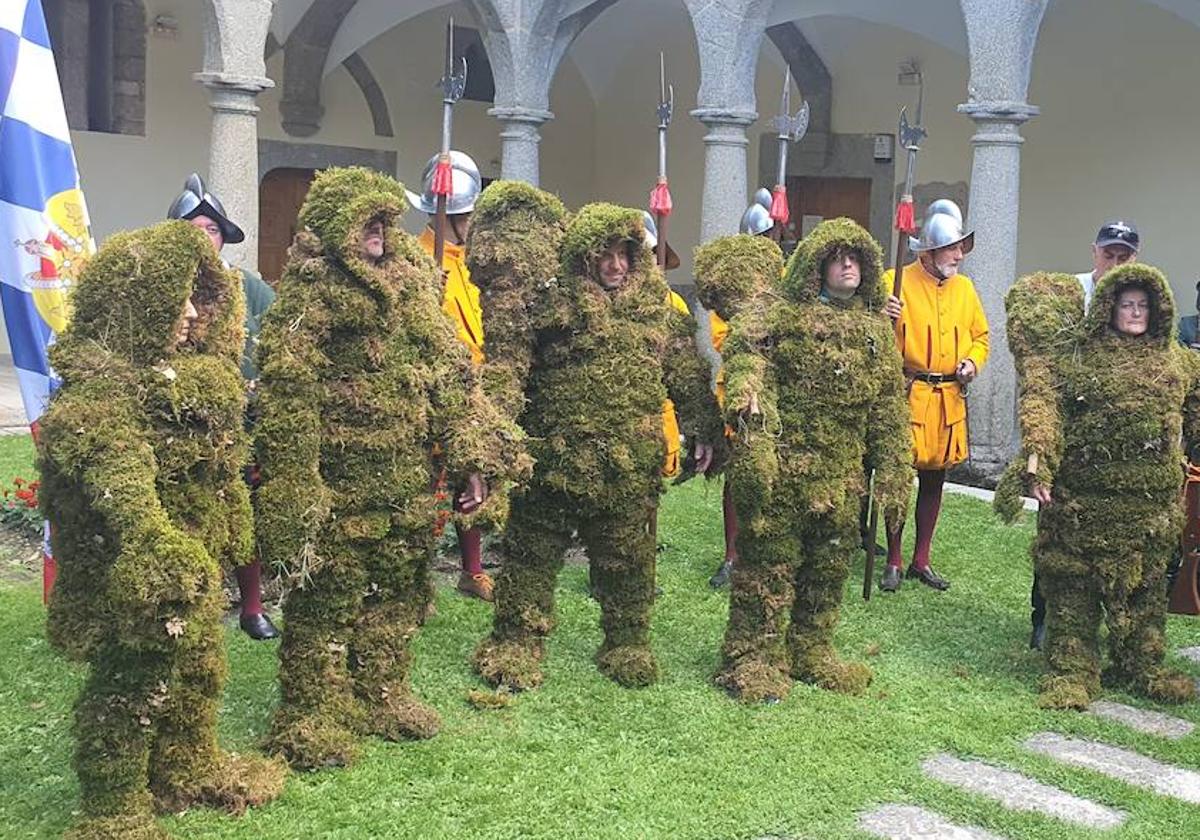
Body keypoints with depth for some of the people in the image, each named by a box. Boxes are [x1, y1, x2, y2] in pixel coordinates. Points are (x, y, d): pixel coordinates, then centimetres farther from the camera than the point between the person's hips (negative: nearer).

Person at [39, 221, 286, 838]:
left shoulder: (189, 373, 7)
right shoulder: (100, 393, -22)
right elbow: (124, 496, -29)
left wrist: (224, 538, 22)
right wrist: (163, 574, -32)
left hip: (193, 560, 9)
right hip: (138, 575, -9)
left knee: (197, 670, 22)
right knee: (133, 686, 3)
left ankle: (188, 770, 42)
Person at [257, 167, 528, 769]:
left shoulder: (412, 287, 9)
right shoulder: (309, 300, -10)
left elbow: (451, 376, 9)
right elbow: (288, 403, -15)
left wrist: (472, 460, 3)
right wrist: (296, 496, -18)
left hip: (409, 492, 6)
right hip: (339, 493, -6)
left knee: (399, 595, 16)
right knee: (327, 599, 3)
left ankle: (383, 697, 33)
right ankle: (312, 716, 17)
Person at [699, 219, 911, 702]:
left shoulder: (876, 326, 13)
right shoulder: (783, 311, -2)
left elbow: (889, 404, 14)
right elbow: (746, 349, -16)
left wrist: (893, 473, 10)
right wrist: (747, 390, -37)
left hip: (843, 475, 6)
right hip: (783, 466, -6)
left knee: (830, 566, 14)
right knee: (770, 562, -1)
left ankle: (811, 652, 30)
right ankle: (752, 659, 9)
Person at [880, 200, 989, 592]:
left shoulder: (964, 287, 10)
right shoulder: (897, 282, -6)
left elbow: (980, 336, 20)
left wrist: (972, 362, 1)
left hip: (950, 398, 5)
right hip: (908, 394, -5)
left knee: (934, 479, 12)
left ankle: (921, 561, 24)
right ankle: (893, 562, 11)